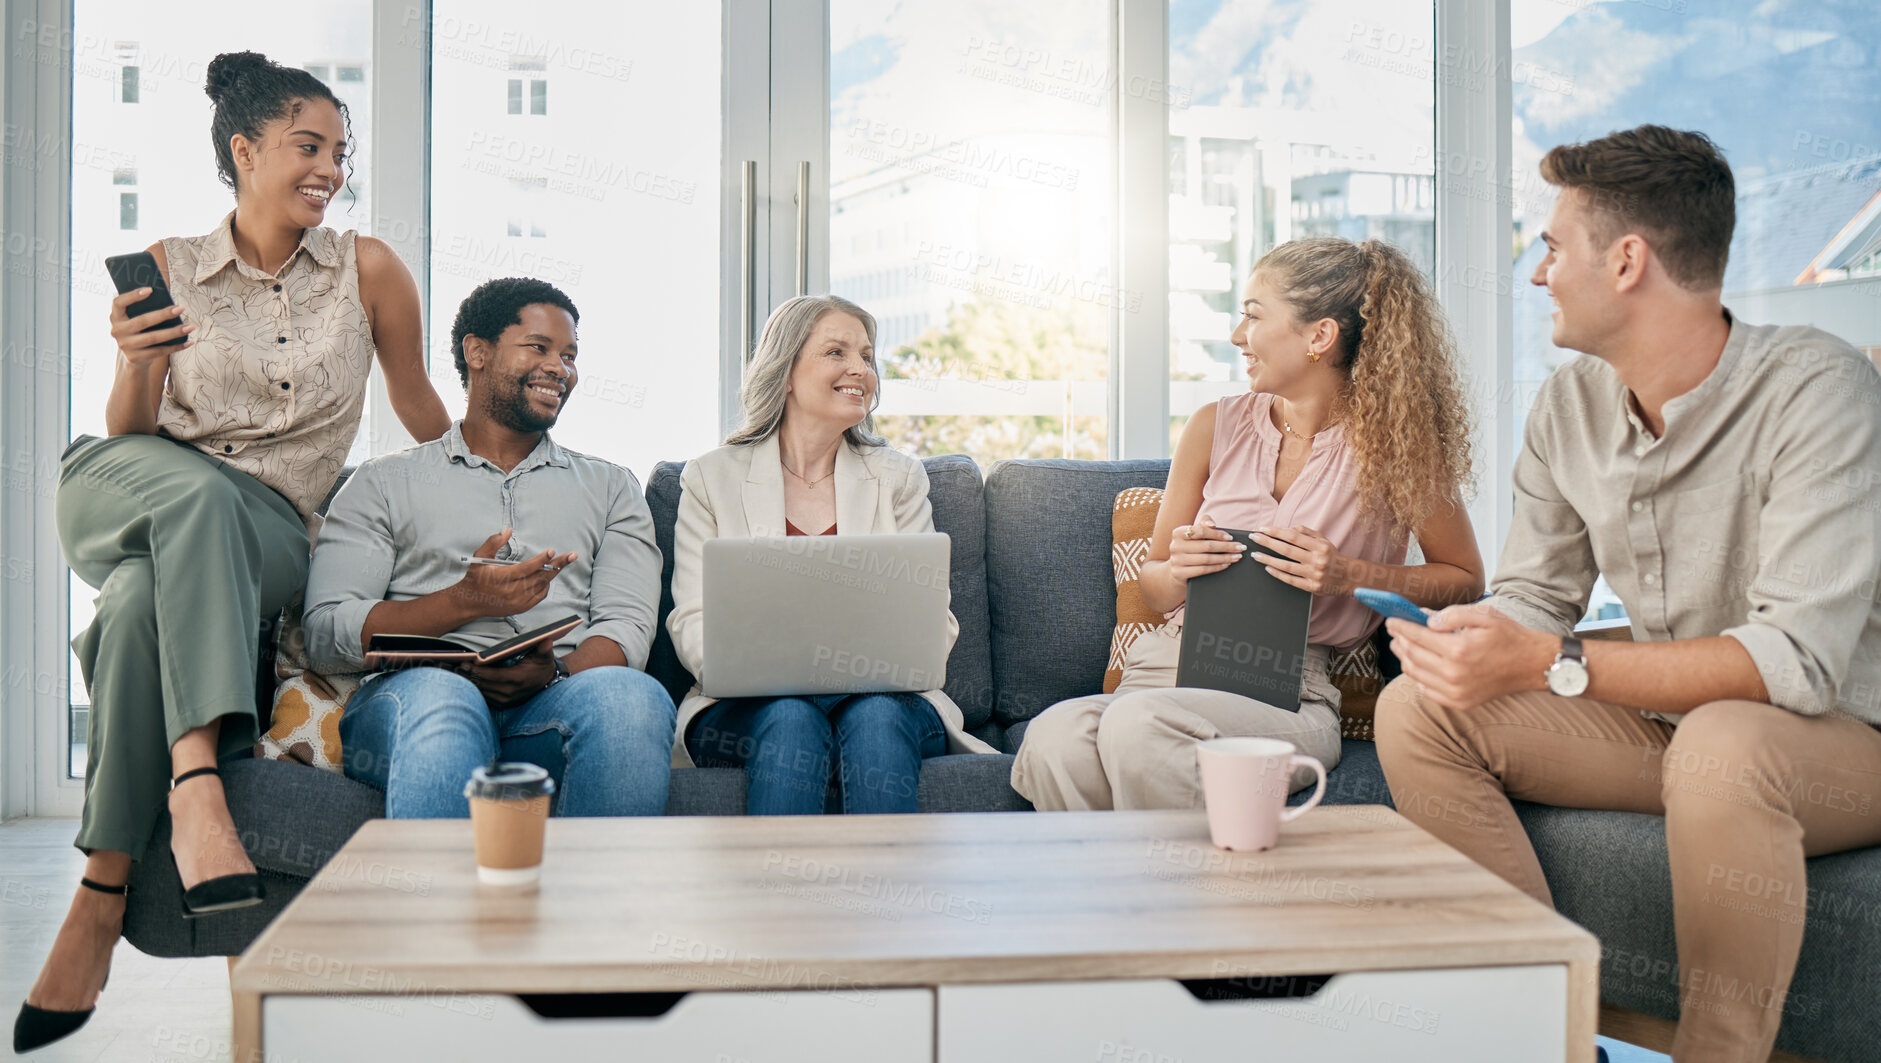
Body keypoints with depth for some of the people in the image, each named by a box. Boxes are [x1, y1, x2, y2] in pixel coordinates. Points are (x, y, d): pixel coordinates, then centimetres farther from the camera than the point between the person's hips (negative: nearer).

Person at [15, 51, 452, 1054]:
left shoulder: (368, 268, 4)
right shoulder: (168, 268, 6)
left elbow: (419, 407, 15)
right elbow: (126, 436, 7)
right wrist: (135, 363, -14)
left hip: (264, 535, -1)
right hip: (120, 496, 1)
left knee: (143, 600, -35)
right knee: (195, 491, -37)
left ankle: (102, 894, -30)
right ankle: (195, 781, -46)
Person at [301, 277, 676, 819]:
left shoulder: (610, 488, 26)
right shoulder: (384, 483, 21)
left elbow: (626, 629, 11)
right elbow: (327, 635, 7)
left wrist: (553, 672, -12)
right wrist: (465, 601, -8)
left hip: (557, 698, 1)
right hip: (419, 689, -1)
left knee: (632, 695, -35)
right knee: (436, 695, -39)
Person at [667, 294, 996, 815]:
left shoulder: (899, 478, 15)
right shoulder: (712, 477, 11)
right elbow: (693, 622, 4)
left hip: (882, 699, 1)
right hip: (750, 707, -1)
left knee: (876, 718, -33)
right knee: (791, 719, -34)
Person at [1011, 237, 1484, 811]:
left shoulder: (1392, 441, 2)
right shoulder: (1216, 426, 11)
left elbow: (1466, 579, 10)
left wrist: (1350, 576, -7)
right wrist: (1178, 572, -6)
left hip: (1289, 692, -3)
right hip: (1172, 659, 3)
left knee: (1136, 722, -35)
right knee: (1054, 739, -32)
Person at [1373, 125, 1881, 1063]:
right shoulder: (1568, 406, 0)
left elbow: (1801, 657, -29)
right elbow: (1535, 598, 5)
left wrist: (1549, 665, -35)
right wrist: (1472, 639, -20)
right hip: (1664, 723, 6)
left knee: (1719, 746, -40)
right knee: (1416, 709, -11)